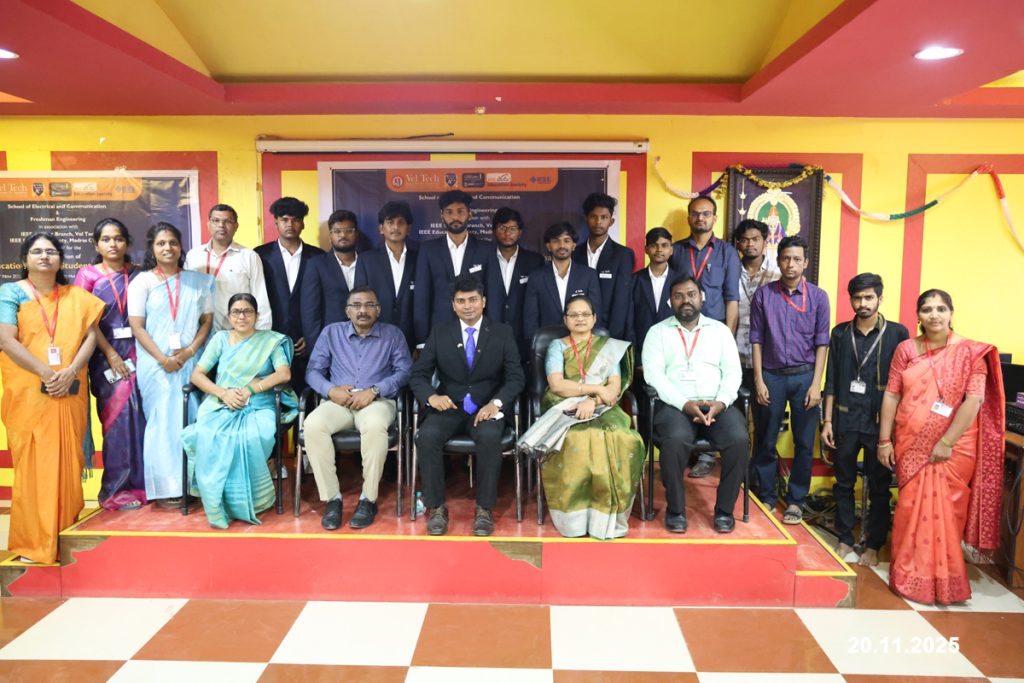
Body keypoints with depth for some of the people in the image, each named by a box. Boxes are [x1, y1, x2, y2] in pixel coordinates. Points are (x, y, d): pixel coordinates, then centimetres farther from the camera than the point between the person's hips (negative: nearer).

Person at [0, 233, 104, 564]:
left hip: (70, 393, 3)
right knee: (32, 465, -1)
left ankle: (67, 536, 16)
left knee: (68, 463, 6)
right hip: (28, 393, -2)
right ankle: (32, 542, 7)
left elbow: (90, 336, 3)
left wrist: (70, 371, -13)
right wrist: (46, 373, -17)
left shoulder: (77, 296, 12)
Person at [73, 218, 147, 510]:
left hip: (137, 352, 2)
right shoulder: (88, 275, 3)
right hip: (105, 355, -2)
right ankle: (117, 488, 7)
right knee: (119, 414, -4)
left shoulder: (137, 274, 9)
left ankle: (141, 481, 11)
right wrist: (111, 354, -10)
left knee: (140, 413, 0)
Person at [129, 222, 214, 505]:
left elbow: (208, 320, 7)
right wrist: (163, 359, -12)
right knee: (163, 421, 2)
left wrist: (190, 351, -8)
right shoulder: (141, 282, 2)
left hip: (191, 362, 2)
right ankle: (167, 487, 7)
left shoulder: (199, 281, 8)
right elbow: (136, 326, -3)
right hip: (156, 364, -2)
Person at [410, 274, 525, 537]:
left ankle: (484, 508, -17)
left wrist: (496, 402, -19)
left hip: (486, 406, -1)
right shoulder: (439, 333, 8)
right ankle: (436, 507, -13)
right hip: (449, 406, 1)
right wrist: (431, 396, -19)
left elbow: (516, 377, 0)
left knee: (489, 437, -35)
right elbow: (418, 375, 4)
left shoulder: (502, 333, 5)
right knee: (427, 435, -30)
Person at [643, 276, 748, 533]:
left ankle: (724, 509, -6)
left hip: (717, 405, 2)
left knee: (739, 440, -26)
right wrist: (685, 404, -15)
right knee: (675, 440, -33)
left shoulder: (720, 329, 16)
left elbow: (732, 371, 8)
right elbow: (653, 374, -3)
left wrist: (721, 402, -12)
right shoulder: (658, 332, 9)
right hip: (675, 405, -2)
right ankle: (676, 509, -12)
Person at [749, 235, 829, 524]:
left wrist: (816, 384, -6)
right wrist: (759, 381, -3)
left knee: (804, 443, 5)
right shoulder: (763, 295, 1)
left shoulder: (818, 297, 2)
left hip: (804, 376, 0)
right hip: (772, 375, 0)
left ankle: (796, 500, 19)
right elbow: (756, 340, 2)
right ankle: (766, 497, 21)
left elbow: (821, 343, 1)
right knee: (766, 441, 6)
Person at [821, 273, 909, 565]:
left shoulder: (897, 333, -2)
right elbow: (831, 381, 6)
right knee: (843, 483, 10)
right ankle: (845, 539, 24)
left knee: (879, 486, 8)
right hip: (845, 420, 2)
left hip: (881, 422, -2)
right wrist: (827, 421, 2)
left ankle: (873, 545, 21)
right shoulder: (840, 333, 5)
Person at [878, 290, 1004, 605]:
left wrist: (946, 442, -16)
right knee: (911, 508, 8)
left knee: (944, 511, 3)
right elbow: (891, 395, 4)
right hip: (911, 444, 3)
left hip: (952, 447, -2)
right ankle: (910, 574, 24)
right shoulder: (905, 349, 3)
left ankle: (941, 580, 21)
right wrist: (884, 440, 1)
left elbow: (974, 400, -13)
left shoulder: (969, 352, -6)